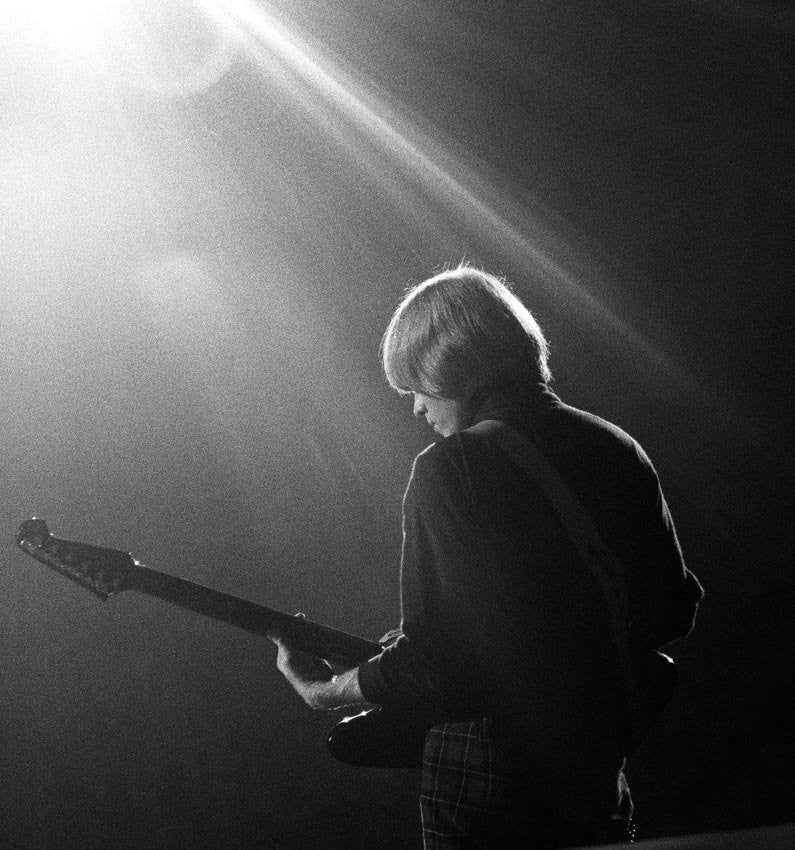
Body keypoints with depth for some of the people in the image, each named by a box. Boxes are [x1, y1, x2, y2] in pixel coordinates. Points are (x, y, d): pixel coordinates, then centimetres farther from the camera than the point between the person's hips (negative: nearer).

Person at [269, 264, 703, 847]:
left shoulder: (452, 467, -16)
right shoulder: (619, 450, 2)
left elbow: (433, 660, -19)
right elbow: (674, 608, 10)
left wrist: (323, 690, -3)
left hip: (483, 780, -5)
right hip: (600, 770, 6)